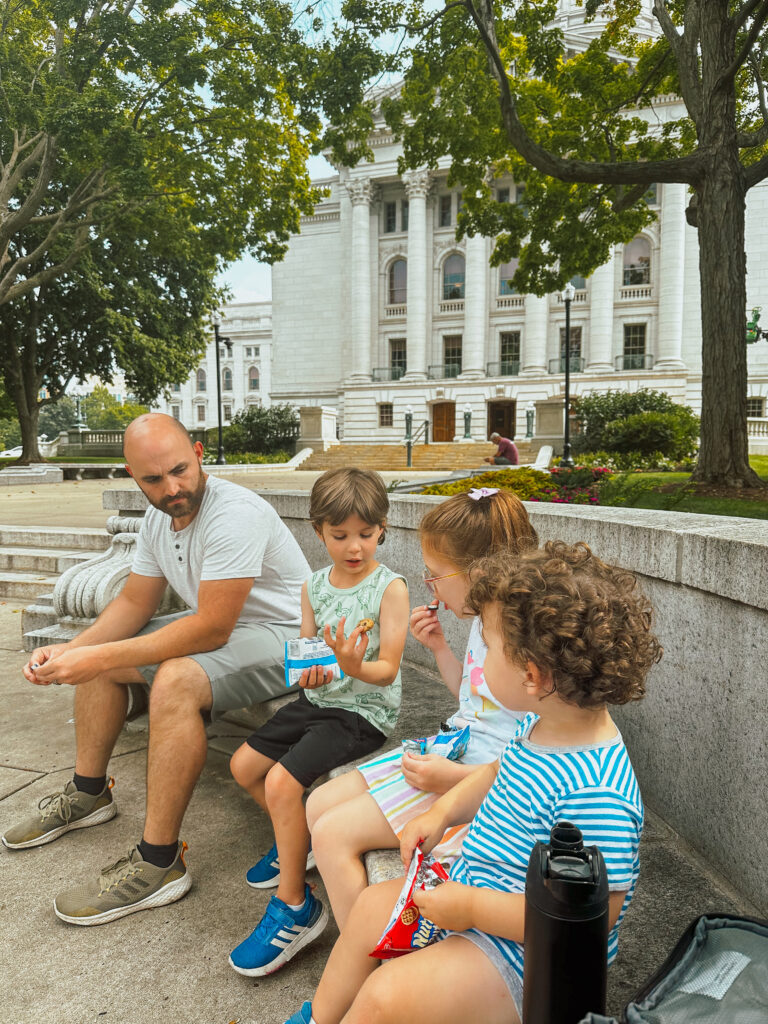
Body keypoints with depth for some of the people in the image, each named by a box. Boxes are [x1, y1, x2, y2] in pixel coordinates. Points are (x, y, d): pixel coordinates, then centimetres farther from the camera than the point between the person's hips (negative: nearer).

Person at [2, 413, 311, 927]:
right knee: (96, 655, 10)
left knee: (176, 680, -34)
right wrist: (69, 651, -10)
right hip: (217, 625, 9)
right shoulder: (158, 518, 0)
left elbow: (212, 630, -31)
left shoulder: (235, 514, -28)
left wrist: (99, 657, -30)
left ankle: (158, 863, -20)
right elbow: (134, 604, 7)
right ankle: (88, 793, 27)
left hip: (282, 636, -9)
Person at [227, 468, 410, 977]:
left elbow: (387, 671, -16)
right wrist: (307, 672, -13)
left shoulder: (390, 587, -15)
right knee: (244, 764, 10)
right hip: (319, 699, 8)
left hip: (365, 710, -7)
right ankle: (300, 838, 33)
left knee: (281, 781, -20)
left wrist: (354, 666, -36)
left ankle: (295, 907, 0)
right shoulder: (314, 586, 4)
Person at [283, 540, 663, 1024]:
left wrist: (472, 907, -25)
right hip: (470, 889, 9)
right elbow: (500, 773, 15)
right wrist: (443, 811, 1)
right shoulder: (543, 725, -5)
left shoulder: (595, 794, -35)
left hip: (524, 950, -9)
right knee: (373, 904, 14)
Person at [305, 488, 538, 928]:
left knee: (334, 834, -14)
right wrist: (440, 647, 6)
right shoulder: (485, 618, 4)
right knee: (319, 805, 7)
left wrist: (454, 776, -25)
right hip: (452, 749, 10)